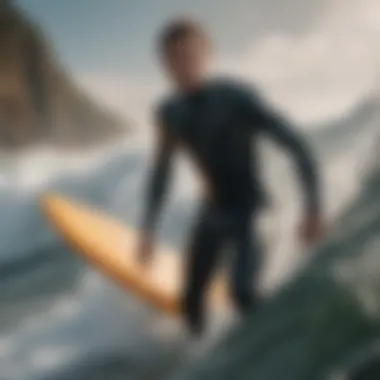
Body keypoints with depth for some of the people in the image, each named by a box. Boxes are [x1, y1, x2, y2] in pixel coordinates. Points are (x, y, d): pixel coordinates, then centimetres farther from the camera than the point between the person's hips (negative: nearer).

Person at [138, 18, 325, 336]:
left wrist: (313, 208, -24)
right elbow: (161, 173, 10)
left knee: (243, 291, -27)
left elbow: (297, 146, -18)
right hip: (214, 211, 6)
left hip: (251, 208, -5)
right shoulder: (170, 113, -2)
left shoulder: (236, 98, -19)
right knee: (192, 300, 7)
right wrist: (149, 229, 5)